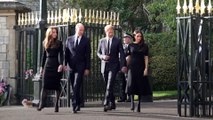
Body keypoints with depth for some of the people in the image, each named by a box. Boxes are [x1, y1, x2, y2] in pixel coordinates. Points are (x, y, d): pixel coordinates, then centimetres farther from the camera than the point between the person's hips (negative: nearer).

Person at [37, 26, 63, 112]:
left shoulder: (59, 43, 3)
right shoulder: (45, 43, 11)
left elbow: (61, 55, -5)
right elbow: (44, 55, 15)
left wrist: (61, 64, -20)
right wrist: (42, 67, 14)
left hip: (56, 65, -2)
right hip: (48, 65, 2)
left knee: (57, 85, 1)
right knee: (44, 84, -8)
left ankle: (56, 105, 5)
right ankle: (41, 103, -11)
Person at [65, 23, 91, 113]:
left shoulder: (86, 40, 2)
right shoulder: (69, 39, 9)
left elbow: (88, 55, 0)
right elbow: (66, 53, 10)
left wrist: (87, 68, -4)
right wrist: (64, 64, 1)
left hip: (80, 67, -3)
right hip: (71, 67, 3)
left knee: (76, 86, -13)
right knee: (74, 87, 8)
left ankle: (75, 105, -14)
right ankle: (78, 104, 20)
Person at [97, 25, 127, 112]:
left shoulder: (117, 41, 1)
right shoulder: (102, 41, 9)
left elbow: (122, 54, -3)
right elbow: (98, 53, 14)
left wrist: (123, 65, -13)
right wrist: (102, 56, -9)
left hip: (113, 66, -4)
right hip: (104, 66, 4)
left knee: (110, 85, -15)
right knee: (108, 86, 9)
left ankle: (106, 104, -19)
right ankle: (112, 103, 21)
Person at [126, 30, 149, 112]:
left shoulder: (144, 46, 6)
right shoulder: (131, 46, 7)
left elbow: (146, 58, 3)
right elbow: (129, 57, 10)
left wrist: (146, 68, -5)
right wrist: (127, 67, 4)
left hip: (141, 67, 0)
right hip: (132, 67, 0)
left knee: (140, 86, 1)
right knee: (131, 84, -13)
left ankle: (139, 105, 6)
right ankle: (132, 102, -6)